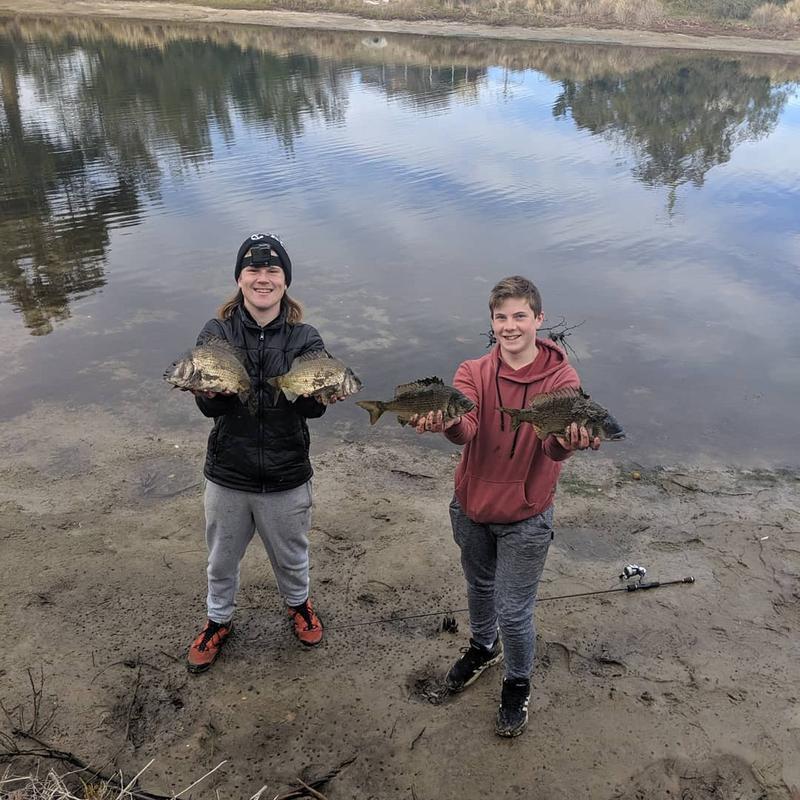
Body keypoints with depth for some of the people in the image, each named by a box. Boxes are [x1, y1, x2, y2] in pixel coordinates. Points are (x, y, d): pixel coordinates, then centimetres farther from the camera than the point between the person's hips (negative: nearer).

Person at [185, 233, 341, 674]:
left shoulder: (305, 338, -7)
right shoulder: (216, 333, -7)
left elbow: (313, 408, -15)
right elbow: (209, 407, -15)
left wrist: (320, 393, -38)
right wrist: (210, 391, -38)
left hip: (287, 476, 0)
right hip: (227, 474, 1)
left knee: (291, 555, 22)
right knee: (222, 559, 21)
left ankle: (298, 603, 53)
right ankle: (218, 620, 48)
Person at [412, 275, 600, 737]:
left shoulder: (561, 378, -15)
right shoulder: (474, 373, -8)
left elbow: (555, 445, -30)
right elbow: (464, 430, -26)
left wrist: (567, 441, -55)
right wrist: (445, 423, -50)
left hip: (525, 517, -3)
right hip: (470, 508, 3)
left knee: (514, 610, 7)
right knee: (480, 587, 25)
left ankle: (519, 683, 36)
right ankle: (484, 647, 55)